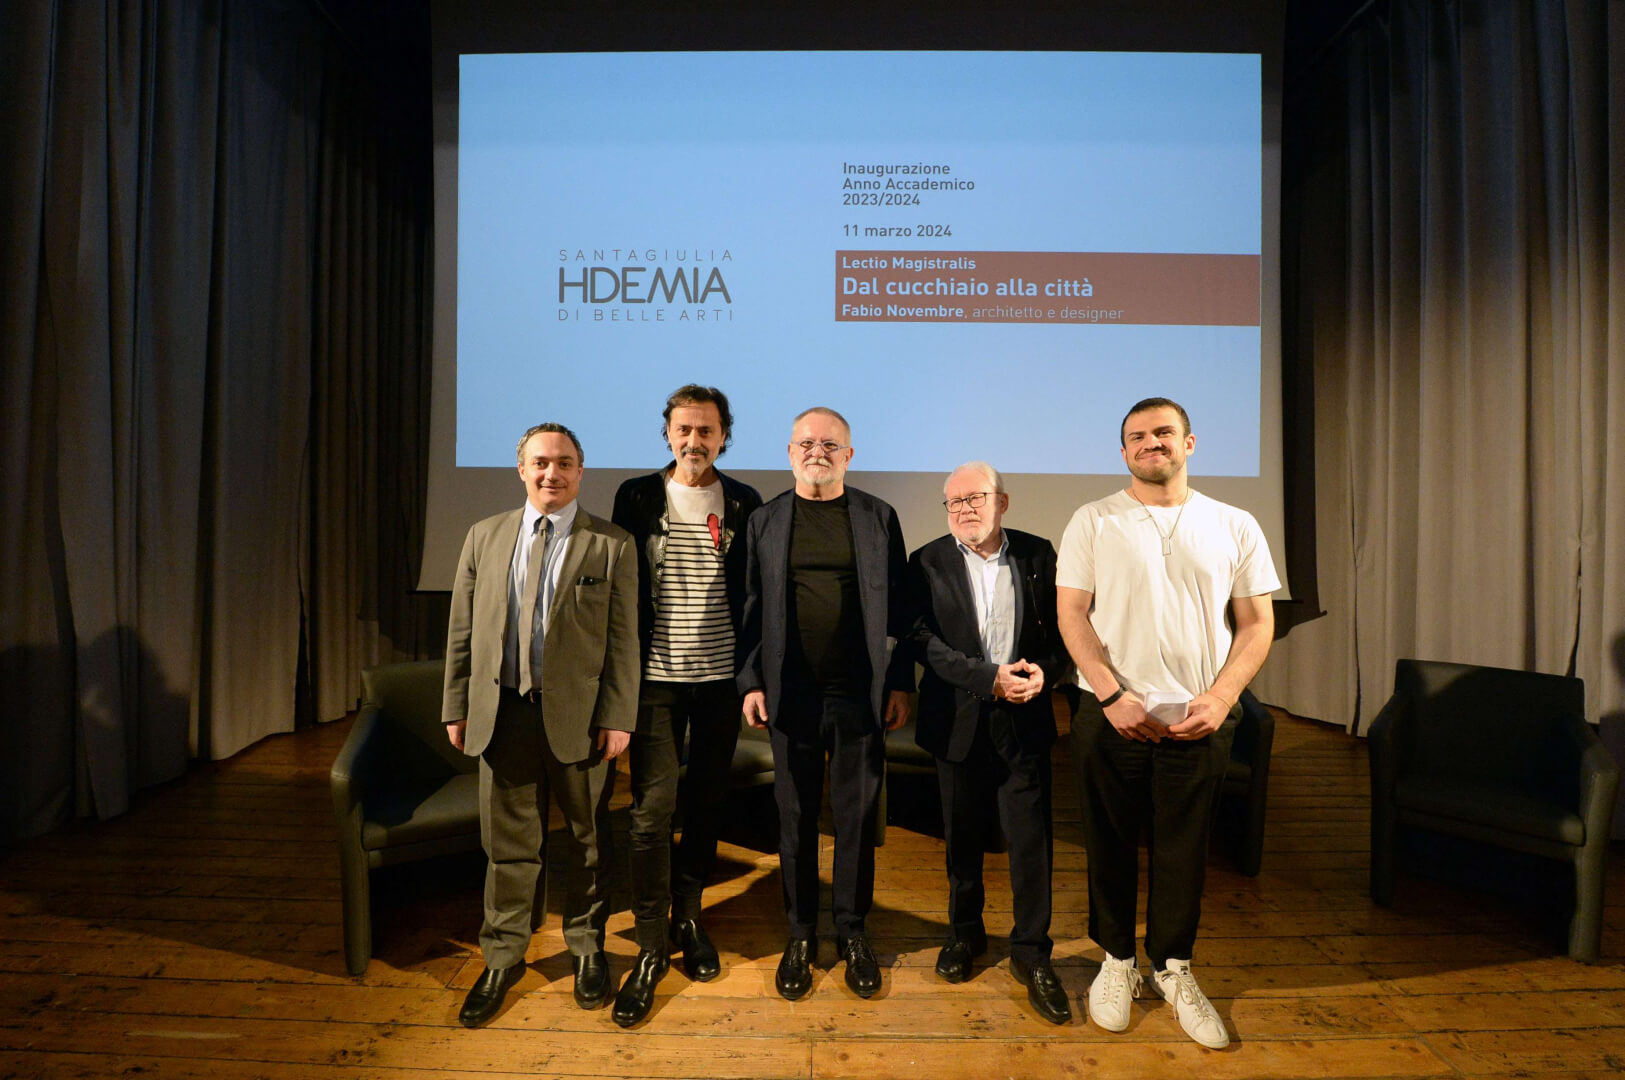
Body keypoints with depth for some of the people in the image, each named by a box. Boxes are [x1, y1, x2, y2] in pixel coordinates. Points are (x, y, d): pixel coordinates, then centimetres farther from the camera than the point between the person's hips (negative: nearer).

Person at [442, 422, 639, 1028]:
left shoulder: (612, 545, -4)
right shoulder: (485, 536, 7)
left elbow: (624, 640, -7)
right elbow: (462, 629, 9)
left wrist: (618, 717, -10)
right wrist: (457, 706, 6)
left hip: (579, 715, -2)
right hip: (503, 711, 3)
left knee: (588, 837, 14)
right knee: (507, 841, 15)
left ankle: (587, 947, 37)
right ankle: (503, 959, 37)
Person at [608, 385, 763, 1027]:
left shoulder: (744, 504, 4)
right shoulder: (637, 497, 3)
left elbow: (754, 592, 4)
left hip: (721, 676, 1)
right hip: (656, 675, -1)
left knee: (706, 801, 13)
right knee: (653, 806, -1)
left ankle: (688, 918, 33)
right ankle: (651, 946, 15)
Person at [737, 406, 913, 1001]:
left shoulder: (878, 517, 3)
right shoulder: (764, 521, 4)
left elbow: (898, 606, 3)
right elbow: (752, 608, 4)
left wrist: (901, 682, 0)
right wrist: (750, 682, -1)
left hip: (861, 694, 0)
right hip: (790, 695, 0)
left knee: (857, 818, 11)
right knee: (795, 818, 12)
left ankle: (852, 932, 31)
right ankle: (801, 935, 31)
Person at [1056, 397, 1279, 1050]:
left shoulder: (1234, 527, 5)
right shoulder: (1093, 521, 0)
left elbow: (1257, 623, 4)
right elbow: (1072, 613, -5)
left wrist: (1220, 697, -10)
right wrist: (1114, 695, -14)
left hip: (1200, 718, 1)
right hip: (1112, 714, -1)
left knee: (1184, 847, 12)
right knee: (1111, 843, 11)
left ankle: (1173, 969, 34)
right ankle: (1117, 961, 32)